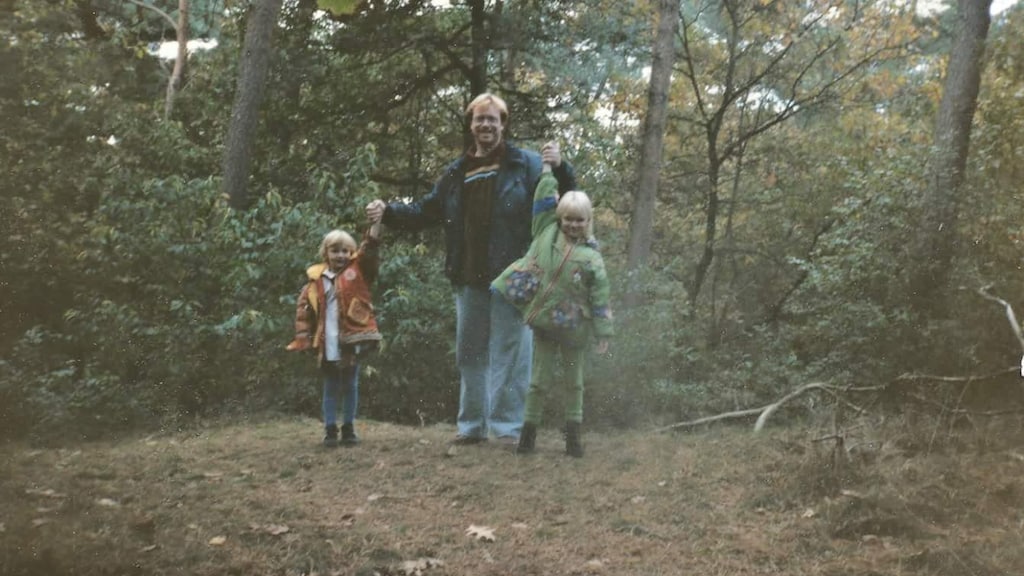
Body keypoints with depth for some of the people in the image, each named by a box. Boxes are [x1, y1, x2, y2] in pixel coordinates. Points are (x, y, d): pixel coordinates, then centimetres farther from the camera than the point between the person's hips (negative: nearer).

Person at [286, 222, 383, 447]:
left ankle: (349, 428, 21)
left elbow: (370, 249, -15)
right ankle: (330, 429, 18)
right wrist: (303, 338, -4)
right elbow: (303, 309, 5)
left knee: (350, 386, 10)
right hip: (327, 346, 1)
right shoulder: (315, 280, 3)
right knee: (330, 388, 11)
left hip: (351, 342, -1)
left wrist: (375, 223, -30)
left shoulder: (358, 270, 1)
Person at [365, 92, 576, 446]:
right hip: (468, 279, 6)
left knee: (508, 350, -3)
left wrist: (559, 169, -22)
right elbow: (426, 212, 22)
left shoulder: (526, 165, 1)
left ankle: (508, 427, 3)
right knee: (469, 353, 12)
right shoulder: (456, 173, 15)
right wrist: (388, 212, 9)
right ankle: (472, 425, 23)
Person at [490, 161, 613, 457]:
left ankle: (573, 433, 23)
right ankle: (529, 431, 18)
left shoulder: (591, 257, -7)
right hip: (543, 322, 1)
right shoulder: (546, 231, -1)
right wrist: (548, 167, -3)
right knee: (540, 380, 8)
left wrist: (603, 333, -9)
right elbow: (544, 198, -2)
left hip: (573, 328, -1)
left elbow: (600, 299, -7)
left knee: (573, 382, 12)